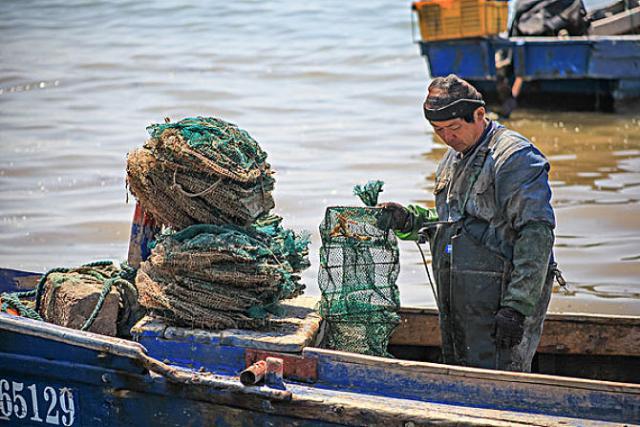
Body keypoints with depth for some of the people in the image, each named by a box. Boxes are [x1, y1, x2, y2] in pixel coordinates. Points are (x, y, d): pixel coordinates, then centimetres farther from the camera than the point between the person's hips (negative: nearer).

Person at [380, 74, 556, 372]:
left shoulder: (515, 157, -12)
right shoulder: (454, 158, 18)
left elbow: (536, 235, -18)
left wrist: (517, 306, -23)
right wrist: (409, 220, 8)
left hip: (500, 300, -9)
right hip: (458, 303, 9)